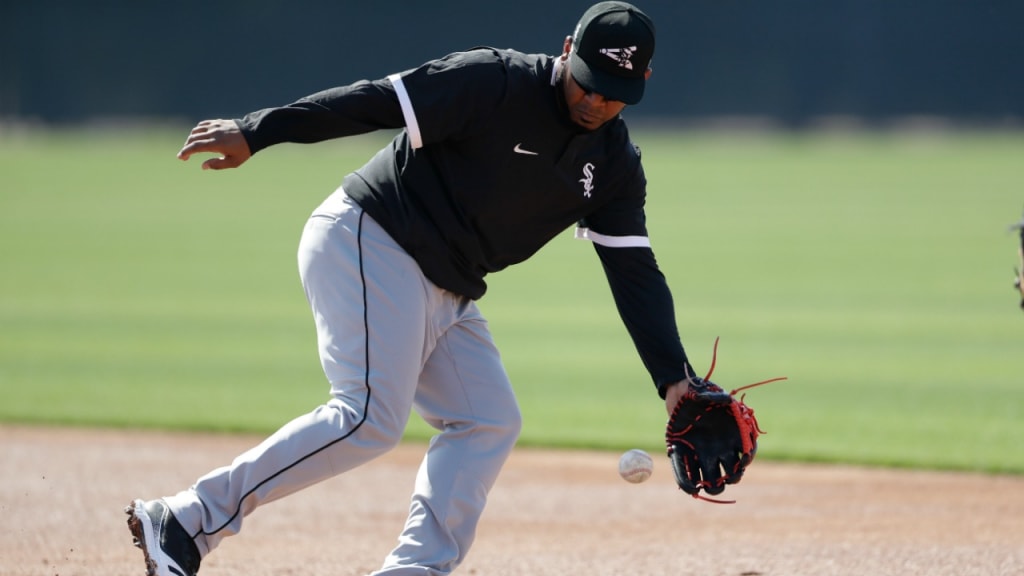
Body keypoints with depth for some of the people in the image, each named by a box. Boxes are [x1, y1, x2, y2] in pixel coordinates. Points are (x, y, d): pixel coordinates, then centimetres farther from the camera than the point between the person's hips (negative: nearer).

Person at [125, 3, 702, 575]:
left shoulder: (615, 163, 5)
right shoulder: (494, 82, -16)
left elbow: (636, 272, 4)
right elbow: (375, 102, -20)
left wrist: (674, 378, -6)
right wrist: (255, 132, -27)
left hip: (448, 293, 9)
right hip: (366, 243, -9)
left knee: (490, 421, 1)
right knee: (370, 417, -21)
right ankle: (189, 519, -22)